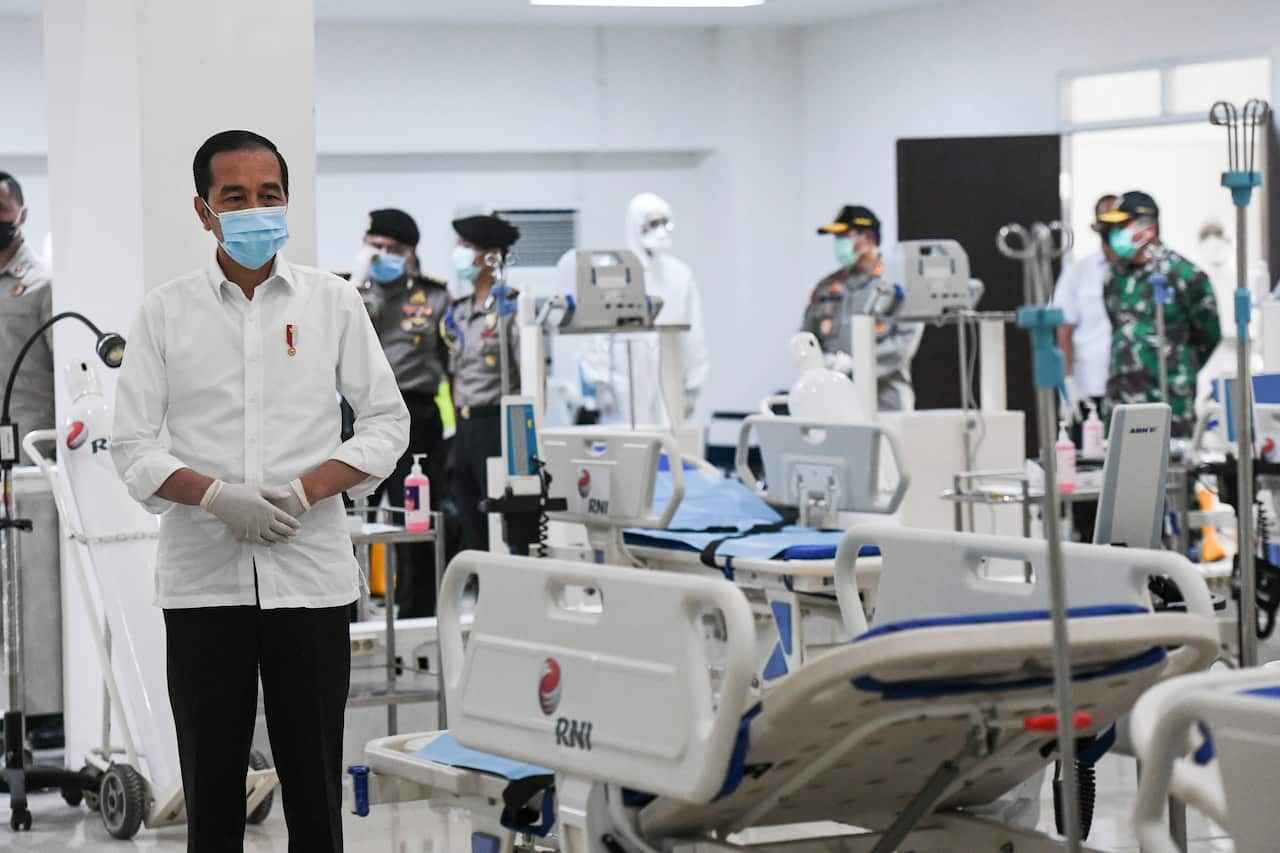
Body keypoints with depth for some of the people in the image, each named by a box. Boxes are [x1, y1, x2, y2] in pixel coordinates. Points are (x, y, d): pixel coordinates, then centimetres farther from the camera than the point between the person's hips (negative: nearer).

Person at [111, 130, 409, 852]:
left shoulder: (333, 302, 5)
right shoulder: (165, 312, 4)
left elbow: (388, 421, 5)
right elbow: (134, 447, 2)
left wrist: (304, 492, -10)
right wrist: (218, 497, -16)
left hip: (311, 574, 0)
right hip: (204, 578, 0)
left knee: (314, 784, 4)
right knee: (211, 786, 5)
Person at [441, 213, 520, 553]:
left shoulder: (510, 309, -8)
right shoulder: (457, 314, 14)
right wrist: (457, 428, 13)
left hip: (496, 422, -7)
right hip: (465, 429, 7)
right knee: (469, 527, 10)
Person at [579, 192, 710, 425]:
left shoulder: (680, 273, 8)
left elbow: (693, 336, 10)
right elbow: (599, 329, -3)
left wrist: (692, 388, 7)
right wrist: (600, 384, -8)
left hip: (669, 386, 3)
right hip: (626, 386, -3)